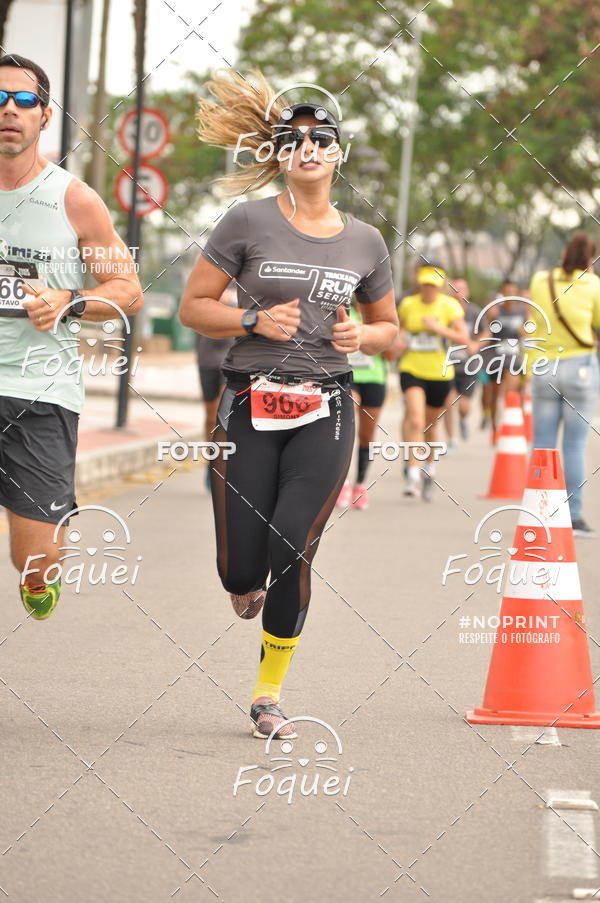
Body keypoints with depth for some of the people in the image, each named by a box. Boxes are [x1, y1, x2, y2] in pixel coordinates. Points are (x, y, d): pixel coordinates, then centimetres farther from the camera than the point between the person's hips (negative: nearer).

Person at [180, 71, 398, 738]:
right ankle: (245, 583, 38)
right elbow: (192, 307, 1)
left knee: (292, 551, -13)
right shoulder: (249, 222, -2)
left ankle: (268, 695, 4)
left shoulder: (365, 242, 8)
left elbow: (389, 327, 20)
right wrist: (256, 321, -14)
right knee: (242, 568, -3)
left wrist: (363, 337, -2)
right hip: (249, 407, -1)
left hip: (325, 413, 1)